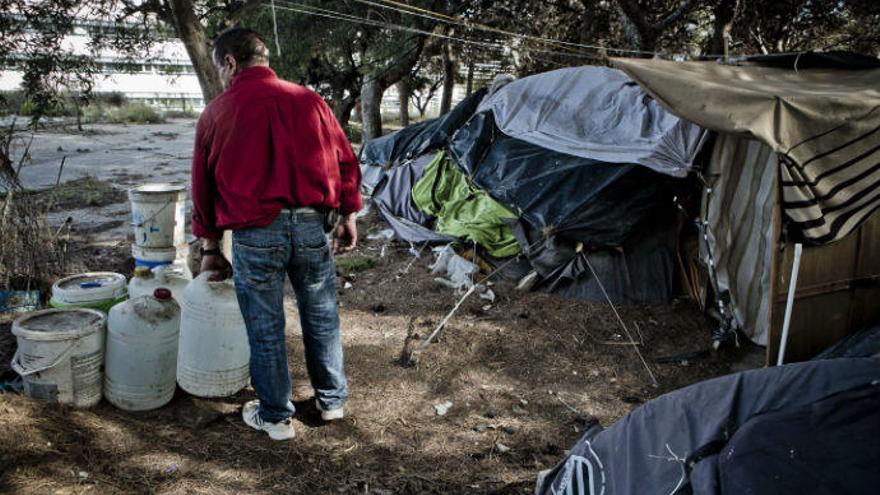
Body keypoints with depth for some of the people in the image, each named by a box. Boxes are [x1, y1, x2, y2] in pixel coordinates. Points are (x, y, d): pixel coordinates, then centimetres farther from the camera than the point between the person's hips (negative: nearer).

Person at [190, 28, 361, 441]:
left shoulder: (216, 113, 6)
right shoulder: (307, 99, 8)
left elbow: (204, 186, 10)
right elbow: (345, 160, 6)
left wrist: (210, 248, 18)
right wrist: (348, 216, 15)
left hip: (255, 233, -2)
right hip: (313, 225, 2)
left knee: (266, 329, 10)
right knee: (321, 316, 17)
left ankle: (275, 417, 24)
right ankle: (332, 400, 33)